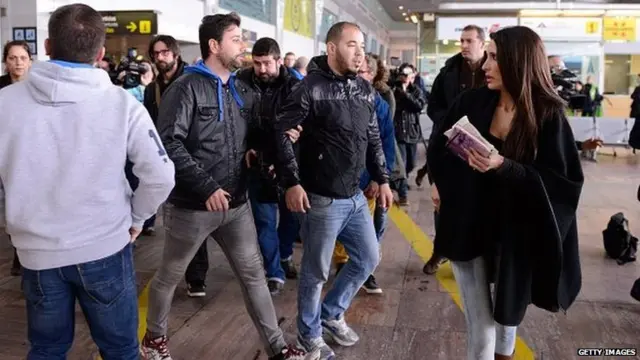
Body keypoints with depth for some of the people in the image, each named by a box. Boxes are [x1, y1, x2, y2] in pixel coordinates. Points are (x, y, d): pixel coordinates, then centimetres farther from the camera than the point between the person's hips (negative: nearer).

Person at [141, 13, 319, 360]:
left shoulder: (237, 89, 11)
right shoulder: (186, 87, -13)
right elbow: (169, 143, -21)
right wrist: (206, 187, -24)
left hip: (236, 203, 7)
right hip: (192, 206, -6)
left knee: (254, 274, 10)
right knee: (169, 275, 14)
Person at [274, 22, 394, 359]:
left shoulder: (365, 90, 9)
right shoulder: (311, 87, -13)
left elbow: (373, 140, 16)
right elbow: (281, 132, -15)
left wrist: (382, 180, 14)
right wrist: (291, 182, -20)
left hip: (355, 197, 7)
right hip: (322, 200, -7)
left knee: (368, 259, 17)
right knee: (316, 271, 6)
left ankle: (331, 314, 38)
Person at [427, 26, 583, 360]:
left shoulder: (549, 116, -11)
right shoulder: (472, 102, -4)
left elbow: (563, 183, -14)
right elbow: (439, 149, 12)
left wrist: (504, 167, -26)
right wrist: (446, 185, 3)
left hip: (515, 233, -1)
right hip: (468, 226, 1)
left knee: (508, 312, 20)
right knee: (481, 326, 1)